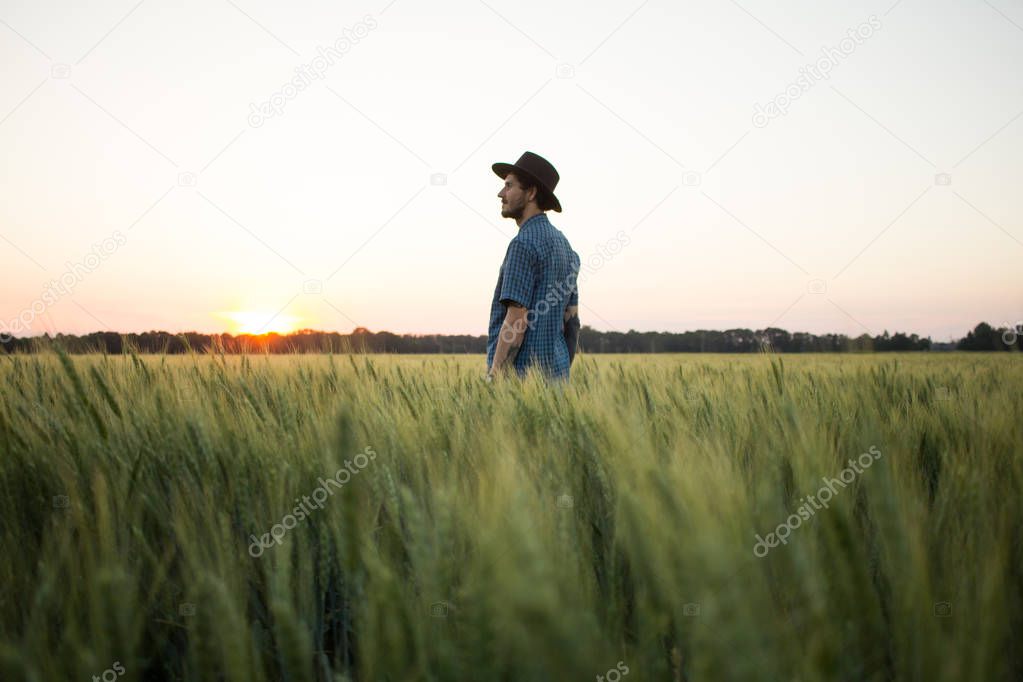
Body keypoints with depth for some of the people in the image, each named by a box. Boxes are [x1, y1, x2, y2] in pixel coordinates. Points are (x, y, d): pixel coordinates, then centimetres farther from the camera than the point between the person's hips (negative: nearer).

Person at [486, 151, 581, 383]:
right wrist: (559, 379, 22)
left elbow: (516, 322, -21)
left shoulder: (524, 243, -15)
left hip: (519, 377, -9)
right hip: (549, 376, 9)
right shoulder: (562, 244, 16)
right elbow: (571, 322, 17)